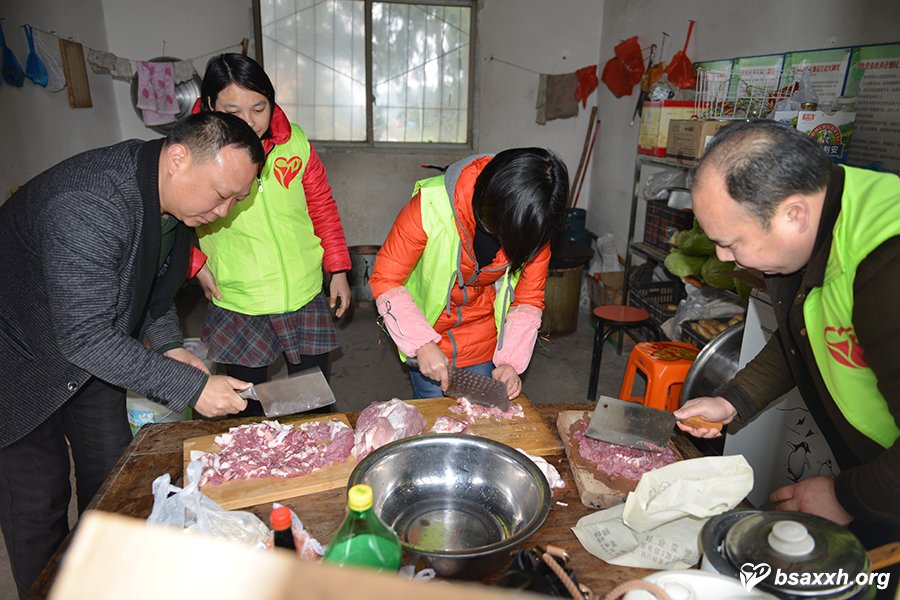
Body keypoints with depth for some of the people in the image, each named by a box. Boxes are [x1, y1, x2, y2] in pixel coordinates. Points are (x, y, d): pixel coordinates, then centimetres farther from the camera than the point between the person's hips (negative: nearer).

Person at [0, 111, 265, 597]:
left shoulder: (173, 194, -8)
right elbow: (86, 338, -35)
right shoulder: (86, 205, -36)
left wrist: (168, 346, -5)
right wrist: (190, 387, -32)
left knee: (115, 479, 13)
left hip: (92, 348, 7)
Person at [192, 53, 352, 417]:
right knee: (248, 409, 16)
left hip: (305, 295, 2)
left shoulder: (294, 141, -4)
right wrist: (196, 265, -8)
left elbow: (322, 206, 6)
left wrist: (338, 269, 5)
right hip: (236, 305, -1)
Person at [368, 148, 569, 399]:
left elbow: (528, 299, -8)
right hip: (427, 335, -2)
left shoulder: (534, 225, -18)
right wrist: (423, 344, -29)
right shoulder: (432, 206, -29)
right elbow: (385, 279, -22)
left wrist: (511, 361, -19)